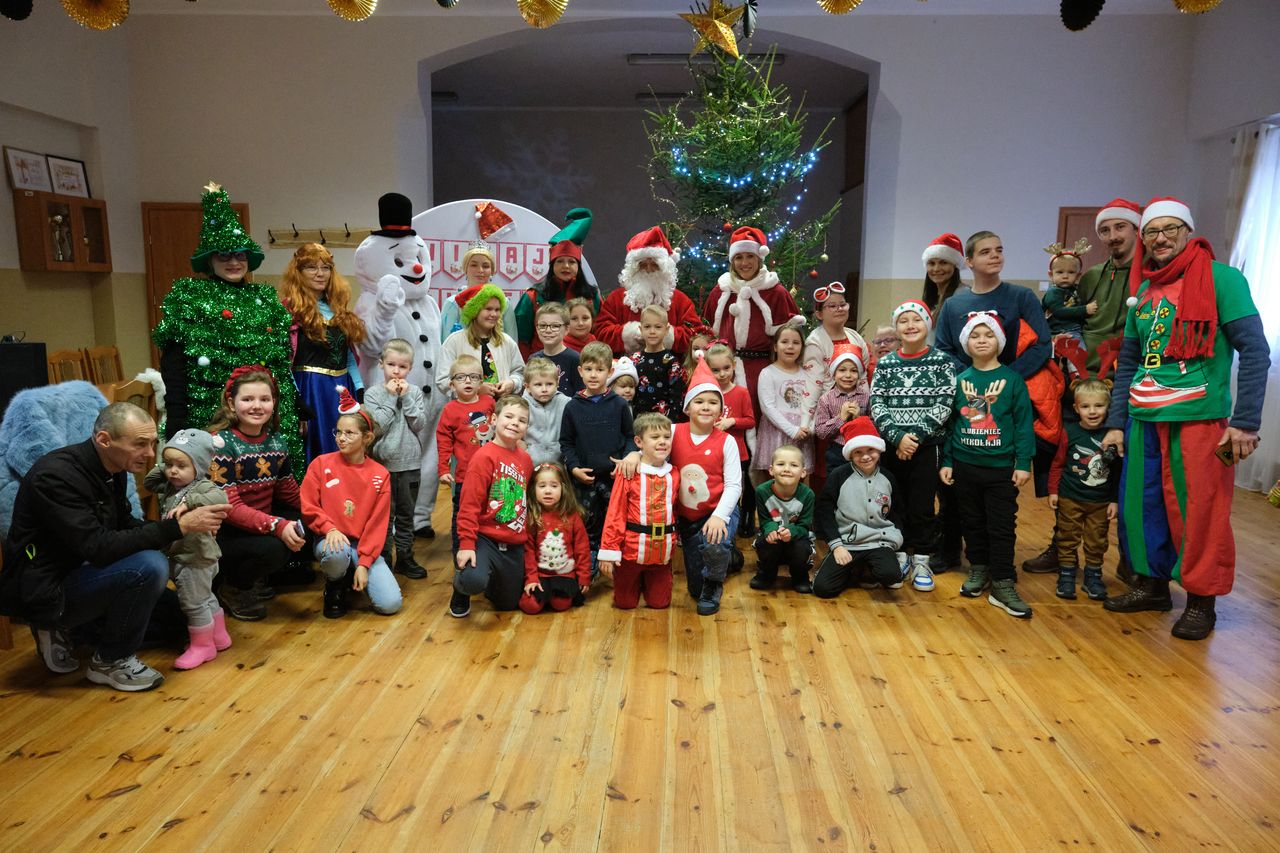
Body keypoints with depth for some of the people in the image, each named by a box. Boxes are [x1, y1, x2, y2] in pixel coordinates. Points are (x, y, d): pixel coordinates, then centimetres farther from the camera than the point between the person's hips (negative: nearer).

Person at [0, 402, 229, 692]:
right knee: (149, 566, -29)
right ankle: (111, 661, -7)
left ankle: (62, 630, 14)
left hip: (77, 573, 9)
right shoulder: (55, 476, -26)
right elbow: (98, 548, -32)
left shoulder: (113, 468, 0)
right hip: (44, 590, -9)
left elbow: (124, 525, 10)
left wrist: (182, 525, -10)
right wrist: (178, 526, -33)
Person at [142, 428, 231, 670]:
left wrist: (188, 502, -47)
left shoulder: (202, 486, -21)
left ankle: (202, 646, 17)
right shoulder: (169, 485, 6)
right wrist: (162, 467, 4)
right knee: (205, 598, 22)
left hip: (195, 559, -9)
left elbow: (220, 498, -40)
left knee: (194, 603, 2)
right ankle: (219, 636, 37)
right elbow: (148, 483, 19)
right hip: (177, 557, 9)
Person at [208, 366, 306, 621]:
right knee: (272, 548, -32)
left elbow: (288, 491, 12)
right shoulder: (221, 443, -18)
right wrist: (277, 526, -35)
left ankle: (257, 578, 9)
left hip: (264, 519, 7)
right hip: (224, 530, -7)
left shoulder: (276, 441, 2)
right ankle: (233, 589, 0)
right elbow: (228, 507, -24)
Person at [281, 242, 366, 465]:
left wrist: (360, 390, 8)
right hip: (310, 390, -6)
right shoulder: (290, 309, -6)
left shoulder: (338, 307, 14)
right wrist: (295, 398, -20)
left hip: (343, 388, 7)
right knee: (316, 455, -1)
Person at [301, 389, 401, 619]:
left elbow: (378, 524, -2)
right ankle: (335, 587, -2)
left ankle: (355, 575, 17)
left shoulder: (380, 475, 0)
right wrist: (330, 529, -20)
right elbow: (308, 507, -2)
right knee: (336, 553, -40)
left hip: (364, 546, 1)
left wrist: (363, 564, -11)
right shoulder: (321, 464, 0)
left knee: (390, 604, -16)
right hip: (331, 540, -1)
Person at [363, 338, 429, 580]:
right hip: (383, 463, -3)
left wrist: (406, 397, -13)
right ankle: (383, 560, 15)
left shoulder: (415, 392, 3)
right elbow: (378, 426, -15)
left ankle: (405, 558, 26)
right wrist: (391, 397, -14)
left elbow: (419, 424, -7)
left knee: (406, 515, 14)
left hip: (410, 464, 3)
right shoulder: (373, 393, -4)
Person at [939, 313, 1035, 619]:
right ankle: (978, 570, 29)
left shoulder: (1012, 379, -3)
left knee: (1002, 527, 1)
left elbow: (1023, 423, -4)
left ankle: (1003, 584, 8)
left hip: (1001, 467, -3)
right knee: (972, 522, 14)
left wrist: (1024, 463, -8)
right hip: (964, 465, 3)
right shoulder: (959, 380, 4)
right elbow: (950, 421, 7)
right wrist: (946, 461, 4)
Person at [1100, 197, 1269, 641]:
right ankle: (1152, 584, 28)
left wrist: (1245, 421, -13)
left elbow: (1255, 351, -8)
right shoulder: (1143, 290, 13)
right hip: (1144, 418, 6)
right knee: (1141, 504, 11)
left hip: (1199, 417, -6)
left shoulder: (1221, 279, -4)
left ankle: (1202, 600, 16)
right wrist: (1116, 422, 12)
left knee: (1200, 509, 0)